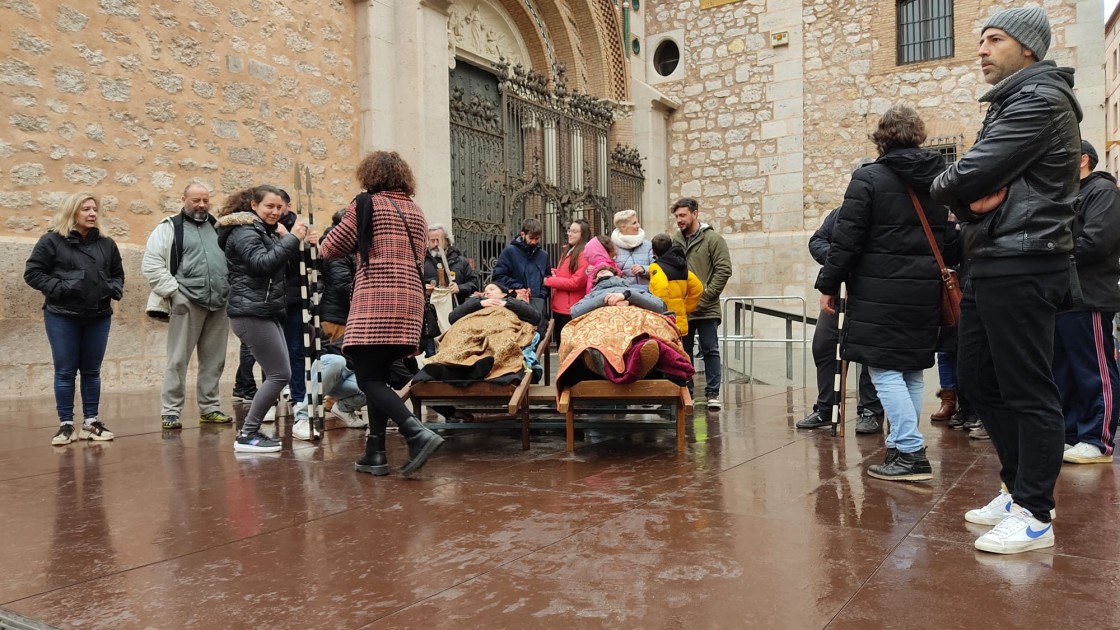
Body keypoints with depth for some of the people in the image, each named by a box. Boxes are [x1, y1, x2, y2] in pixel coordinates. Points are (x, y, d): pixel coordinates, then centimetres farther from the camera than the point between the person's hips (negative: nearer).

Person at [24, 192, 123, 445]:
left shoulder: (106, 244, 8)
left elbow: (118, 273, 18)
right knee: (65, 371, 2)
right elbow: (32, 273, -4)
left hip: (98, 316, 3)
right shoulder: (52, 240, -4)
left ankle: (90, 421, 17)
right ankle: (66, 424, 10)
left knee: (91, 371, 9)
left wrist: (115, 289, -1)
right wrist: (58, 288, -16)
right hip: (62, 316, -3)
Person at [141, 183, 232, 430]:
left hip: (220, 304, 5)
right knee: (178, 360, -1)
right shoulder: (170, 227, 2)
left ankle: (209, 408, 18)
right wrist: (174, 291, -10)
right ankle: (170, 411, 6)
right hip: (188, 303, -4)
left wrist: (232, 290, 8)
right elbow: (150, 265, -5)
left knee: (214, 361, 9)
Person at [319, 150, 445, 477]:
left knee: (368, 379, -5)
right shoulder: (417, 212, 17)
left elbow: (329, 250, 6)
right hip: (411, 300, 7)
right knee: (378, 376, 13)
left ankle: (418, 433, -22)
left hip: (374, 301, -7)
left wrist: (357, 242, 26)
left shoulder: (365, 205, -1)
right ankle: (375, 453, 11)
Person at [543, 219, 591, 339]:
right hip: (559, 307, 10)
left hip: (572, 310, -9)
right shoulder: (569, 252, 16)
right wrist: (553, 272, 4)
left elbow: (576, 282, -21)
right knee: (560, 342, 17)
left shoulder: (584, 254, -14)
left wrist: (548, 281, -14)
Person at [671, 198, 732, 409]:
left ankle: (712, 393, 8)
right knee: (684, 351, 10)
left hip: (706, 309, -4)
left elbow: (724, 270, -8)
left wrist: (707, 294, -14)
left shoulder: (713, 239, -3)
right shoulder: (675, 240, 9)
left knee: (710, 351, 1)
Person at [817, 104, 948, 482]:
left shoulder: (868, 178, -9)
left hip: (880, 292, -7)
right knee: (911, 371, 13)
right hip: (926, 291, 7)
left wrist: (829, 285, -6)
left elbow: (846, 239, -12)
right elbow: (950, 237, 18)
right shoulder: (940, 179, 11)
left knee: (884, 369, -4)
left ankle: (910, 453, -9)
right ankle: (902, 445, 20)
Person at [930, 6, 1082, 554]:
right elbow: (973, 182, 16)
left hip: (1021, 266, -10)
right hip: (989, 262, 10)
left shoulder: (1040, 99, -10)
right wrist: (967, 197, -6)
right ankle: (1018, 489, 25)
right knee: (977, 380, 13)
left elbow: (969, 175, -20)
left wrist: (946, 186, 1)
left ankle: (1033, 515, 4)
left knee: (1027, 391, -5)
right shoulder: (1009, 103, 23)